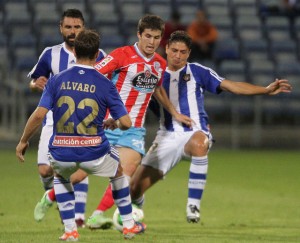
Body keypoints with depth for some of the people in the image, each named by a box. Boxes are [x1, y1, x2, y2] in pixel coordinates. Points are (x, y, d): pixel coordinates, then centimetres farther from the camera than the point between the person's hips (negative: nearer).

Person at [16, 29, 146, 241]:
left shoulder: (57, 80, -1)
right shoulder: (105, 84, -3)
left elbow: (39, 115, -8)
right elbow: (126, 123, -5)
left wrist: (23, 142, 5)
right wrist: (113, 123, 18)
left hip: (62, 153, 1)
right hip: (94, 153, -1)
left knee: (60, 177, 36)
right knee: (118, 172, 32)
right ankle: (129, 225, 35)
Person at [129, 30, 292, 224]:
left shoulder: (197, 72, 4)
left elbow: (231, 86, -1)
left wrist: (266, 90, -12)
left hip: (195, 133, -2)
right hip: (167, 137, 2)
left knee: (198, 143, -43)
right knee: (134, 188, -5)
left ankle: (193, 205, -35)